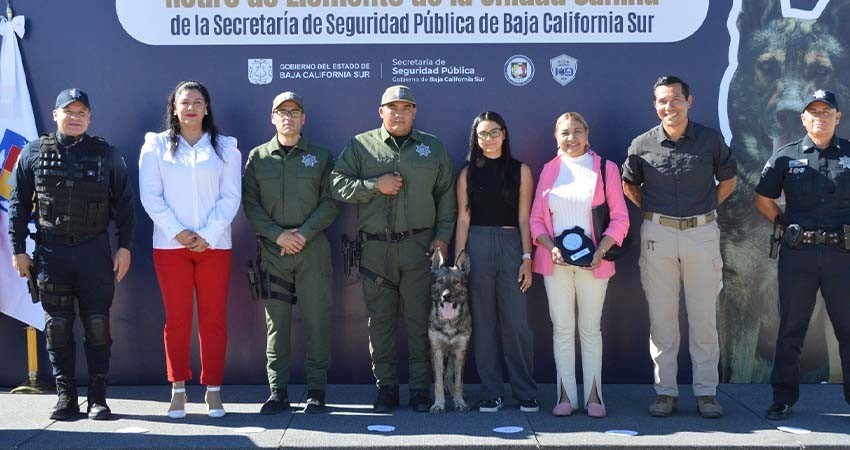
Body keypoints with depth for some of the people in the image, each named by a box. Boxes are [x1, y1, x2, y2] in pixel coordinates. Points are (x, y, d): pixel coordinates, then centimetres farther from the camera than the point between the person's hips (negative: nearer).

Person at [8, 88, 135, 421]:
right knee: (57, 326, 3)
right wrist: (18, 250, 4)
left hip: (95, 251, 0)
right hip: (51, 252, 1)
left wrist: (125, 247, 0)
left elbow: (124, 204, 7)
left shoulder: (107, 155, 6)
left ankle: (98, 397, 8)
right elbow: (18, 204, 9)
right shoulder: (33, 153, 7)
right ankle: (66, 396, 11)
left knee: (97, 325, 1)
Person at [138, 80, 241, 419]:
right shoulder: (156, 145, 8)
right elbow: (150, 195, 1)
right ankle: (178, 390, 9)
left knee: (214, 319, 1)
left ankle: (214, 390, 8)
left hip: (214, 245, 0)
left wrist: (207, 235, -9)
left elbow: (231, 197, 2)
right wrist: (177, 232, -10)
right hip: (170, 245, 0)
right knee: (176, 318, 1)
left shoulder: (225, 147, 8)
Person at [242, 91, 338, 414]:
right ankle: (277, 391, 9)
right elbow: (250, 203, 3)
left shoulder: (320, 157, 9)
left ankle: (316, 390, 8)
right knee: (276, 322, 3)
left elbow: (330, 202, 2)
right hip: (272, 251, 1)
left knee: (317, 320, -1)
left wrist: (304, 233, -11)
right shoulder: (258, 157, 10)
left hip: (313, 249, 0)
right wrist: (277, 234, -10)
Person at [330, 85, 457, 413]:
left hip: (419, 247, 0)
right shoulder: (360, 146, 7)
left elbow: (446, 195, 12)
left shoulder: (433, 147, 12)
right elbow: (337, 184, 0)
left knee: (420, 320, 1)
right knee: (380, 320, 5)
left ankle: (420, 387, 10)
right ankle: (386, 386, 15)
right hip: (375, 248, 0)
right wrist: (375, 186, -11)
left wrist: (443, 236, 3)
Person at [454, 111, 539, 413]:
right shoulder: (468, 173, 9)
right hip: (477, 247, 1)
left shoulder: (520, 171, 7)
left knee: (516, 323, -5)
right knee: (483, 322, 3)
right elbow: (463, 220, 7)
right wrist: (458, 261, 2)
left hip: (511, 245, -1)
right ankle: (491, 393, 11)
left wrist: (527, 258, -3)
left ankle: (526, 393, 5)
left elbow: (524, 218, 4)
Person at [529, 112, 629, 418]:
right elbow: (536, 218, 9)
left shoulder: (605, 168, 4)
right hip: (556, 261, 2)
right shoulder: (549, 170, 10)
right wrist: (550, 247, -8)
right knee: (561, 329, 3)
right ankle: (566, 396, 9)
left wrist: (601, 251, -13)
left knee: (590, 329, 4)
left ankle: (593, 396, 11)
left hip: (592, 261, -2)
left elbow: (620, 218, 1)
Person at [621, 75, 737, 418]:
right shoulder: (642, 144, 2)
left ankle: (706, 392, 13)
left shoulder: (711, 139, 2)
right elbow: (628, 185, 16)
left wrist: (703, 210, 6)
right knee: (662, 316, 4)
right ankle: (665, 391, 13)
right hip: (658, 235, 0)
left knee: (704, 316, 4)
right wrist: (652, 211, 6)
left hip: (702, 233, 0)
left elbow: (728, 181, 14)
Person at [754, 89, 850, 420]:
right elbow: (762, 200, 15)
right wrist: (787, 224, 7)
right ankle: (783, 399, 15)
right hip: (797, 255, 1)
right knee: (790, 330, 7)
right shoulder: (787, 156, 7)